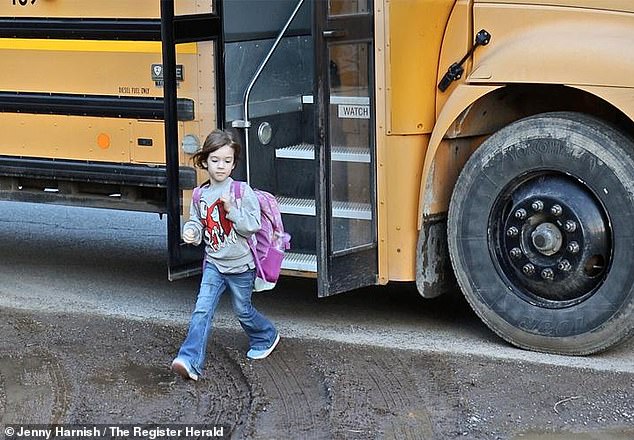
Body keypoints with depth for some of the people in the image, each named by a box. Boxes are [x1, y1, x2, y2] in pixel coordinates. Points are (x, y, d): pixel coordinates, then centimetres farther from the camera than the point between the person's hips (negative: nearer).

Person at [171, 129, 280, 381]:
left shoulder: (243, 192, -11)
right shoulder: (201, 195, 0)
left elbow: (253, 225, -14)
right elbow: (196, 222, 8)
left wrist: (232, 209, -26)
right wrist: (191, 233, -15)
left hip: (240, 265, -3)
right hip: (214, 263, 3)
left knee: (242, 310, 15)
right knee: (202, 310, -11)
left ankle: (266, 338, 43)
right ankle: (190, 361, -17)